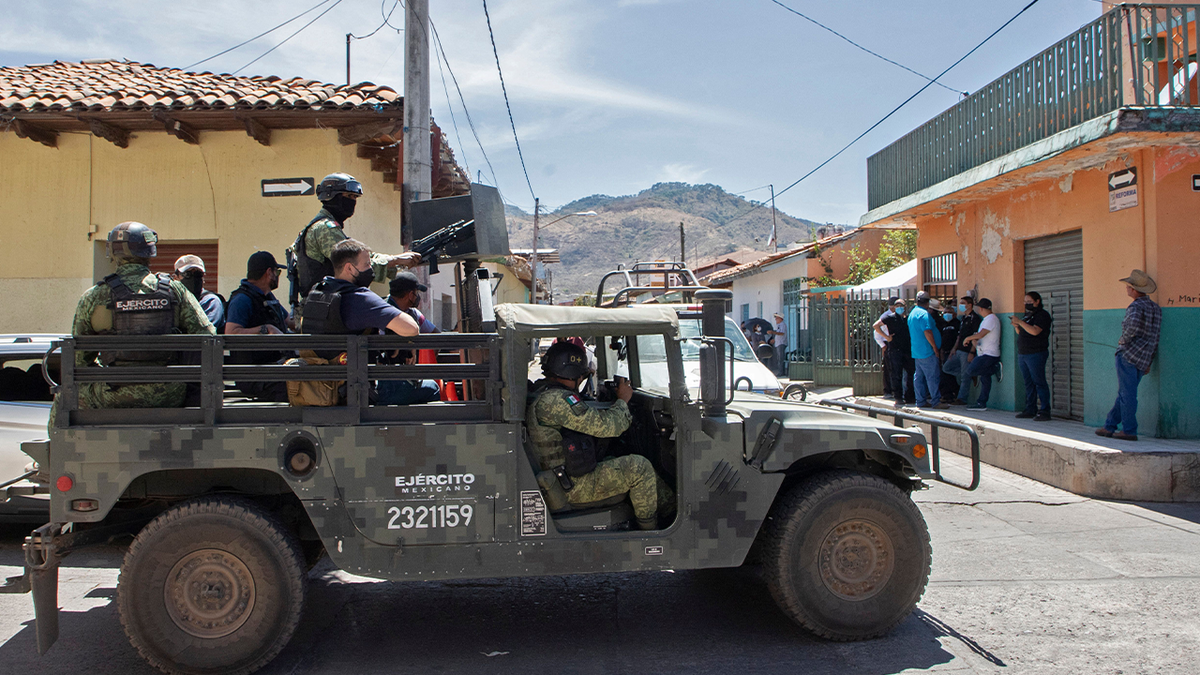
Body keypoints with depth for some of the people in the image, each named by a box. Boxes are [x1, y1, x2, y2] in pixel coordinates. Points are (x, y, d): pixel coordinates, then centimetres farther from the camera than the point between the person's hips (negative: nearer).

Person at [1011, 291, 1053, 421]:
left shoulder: (1042, 315, -8)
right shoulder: (1027, 315, 18)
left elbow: (1035, 331, -22)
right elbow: (1021, 333, 23)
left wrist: (1020, 322, -22)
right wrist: (1016, 326, 3)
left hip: (1036, 354, -8)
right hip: (1023, 354, 9)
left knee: (1039, 382, -9)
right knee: (1028, 383, 10)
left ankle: (1045, 411, -8)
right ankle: (1030, 409, 14)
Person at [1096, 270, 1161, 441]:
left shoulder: (1136, 306, -10)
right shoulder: (1156, 309, 15)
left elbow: (1133, 324, -32)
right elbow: (1156, 338, 18)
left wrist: (1123, 340, -14)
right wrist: (1148, 362, 22)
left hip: (1128, 355, -8)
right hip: (1143, 360, 8)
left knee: (1127, 394, -3)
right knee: (1125, 394, 12)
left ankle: (1129, 430, -1)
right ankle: (1110, 426, 16)